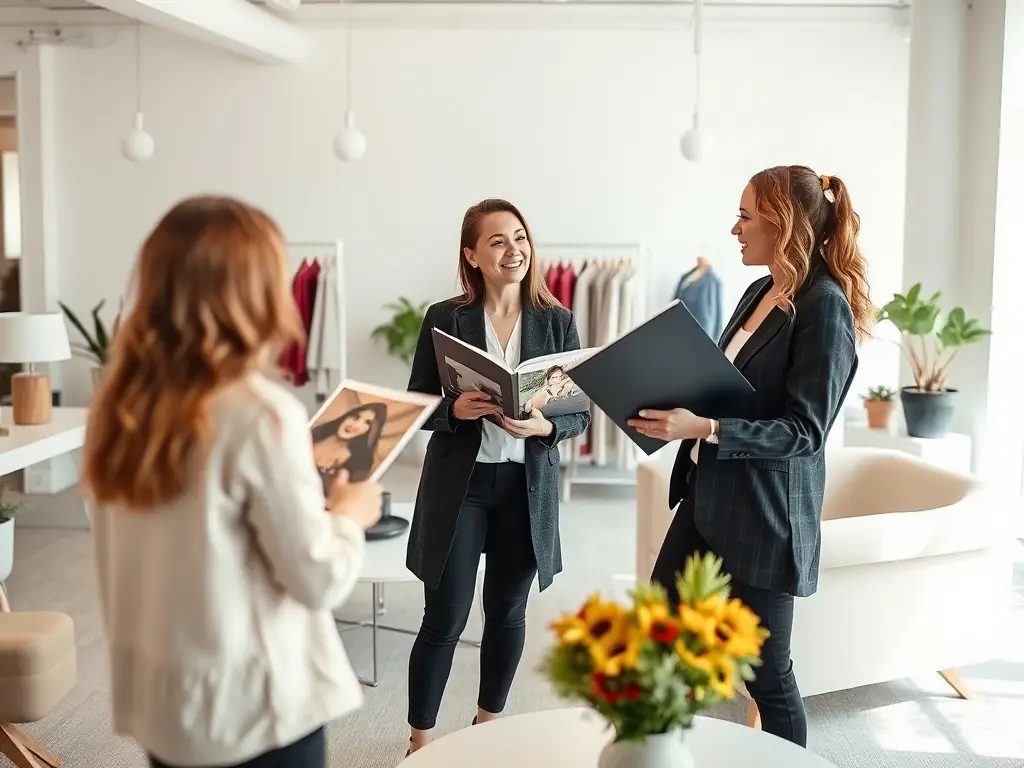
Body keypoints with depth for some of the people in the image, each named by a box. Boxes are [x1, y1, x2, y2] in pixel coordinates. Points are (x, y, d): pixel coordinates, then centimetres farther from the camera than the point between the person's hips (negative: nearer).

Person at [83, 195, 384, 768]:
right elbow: (318, 580, -18)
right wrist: (349, 514, 0)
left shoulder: (120, 405, -2)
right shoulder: (261, 415, -22)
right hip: (254, 705, -6)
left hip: (159, 696, 6)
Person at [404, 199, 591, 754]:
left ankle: (488, 723, 37)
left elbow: (581, 413, 1)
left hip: (527, 488, 2)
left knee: (507, 611, 15)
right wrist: (454, 408, -21)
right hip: (458, 485, -2)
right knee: (444, 619, 1)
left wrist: (544, 426, -20)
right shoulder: (444, 319, -4)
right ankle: (419, 740, 19)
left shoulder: (557, 321, 0)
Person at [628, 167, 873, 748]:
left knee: (764, 670, 5)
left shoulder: (824, 306, -17)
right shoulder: (759, 293, 9)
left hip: (763, 516, -9)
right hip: (707, 497, 9)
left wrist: (704, 429, -29)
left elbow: (806, 431, -21)